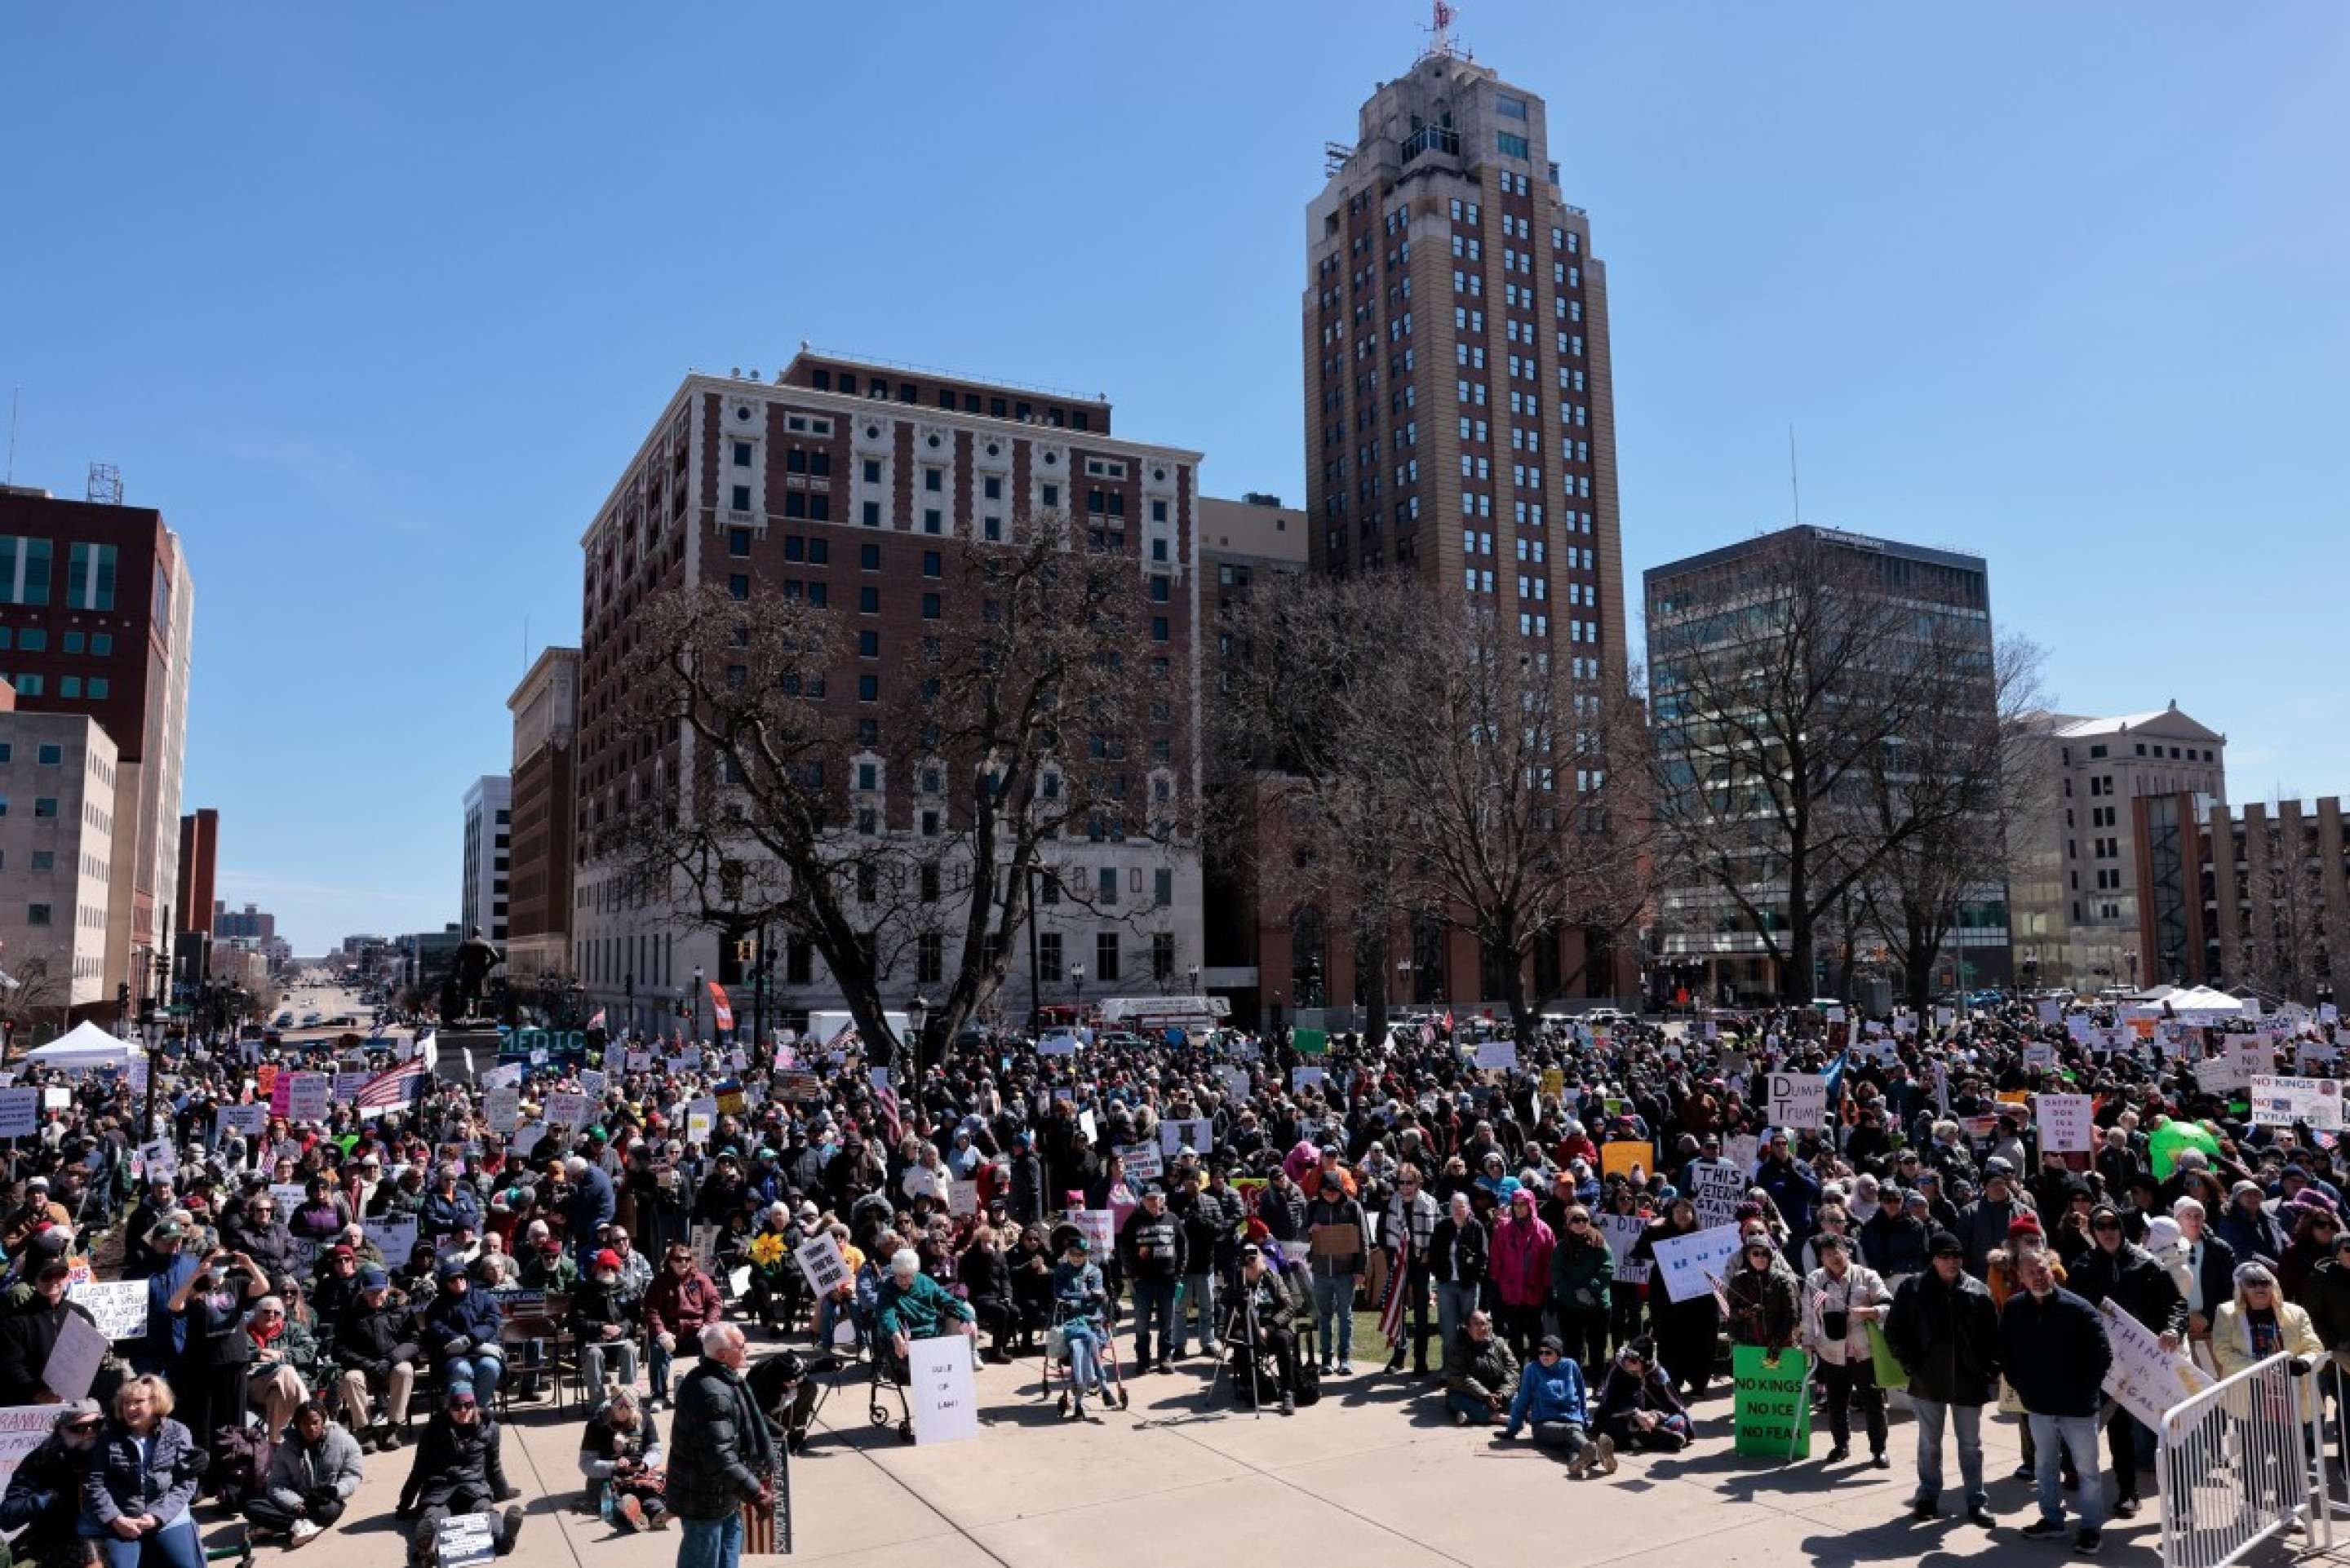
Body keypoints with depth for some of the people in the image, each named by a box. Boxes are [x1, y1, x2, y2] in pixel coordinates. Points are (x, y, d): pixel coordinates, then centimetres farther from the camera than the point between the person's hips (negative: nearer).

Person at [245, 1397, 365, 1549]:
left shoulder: (343, 1441, -5)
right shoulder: (287, 1448, -1)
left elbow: (352, 1475, -2)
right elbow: (276, 1485, -6)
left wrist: (336, 1490, -25)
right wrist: (296, 1504, -26)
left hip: (326, 1501, -3)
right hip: (296, 1501, 3)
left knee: (332, 1509, -39)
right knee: (252, 1508, -23)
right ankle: (298, 1525, -35)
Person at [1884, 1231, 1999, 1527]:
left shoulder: (1977, 1290, -2)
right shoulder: (1913, 1288, -6)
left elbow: (1992, 1335, 2)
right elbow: (1894, 1330, -2)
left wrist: (1991, 1370, -4)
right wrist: (1911, 1365, -6)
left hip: (1968, 1380, 1)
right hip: (1928, 1380, 0)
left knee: (1971, 1444, 11)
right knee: (1929, 1443, 12)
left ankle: (1977, 1501, 22)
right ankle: (1928, 1497, 23)